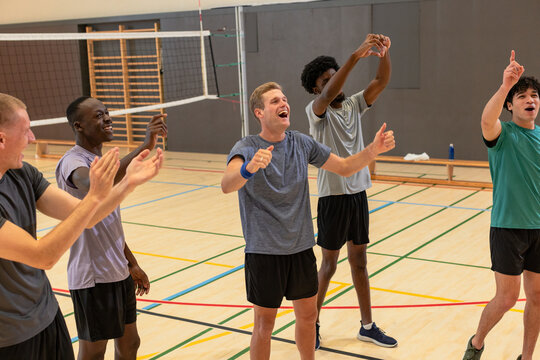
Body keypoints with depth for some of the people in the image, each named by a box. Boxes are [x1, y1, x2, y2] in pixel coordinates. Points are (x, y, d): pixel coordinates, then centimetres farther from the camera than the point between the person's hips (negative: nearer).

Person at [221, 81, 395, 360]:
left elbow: (344, 167, 8)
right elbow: (226, 185, -35)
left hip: (301, 246, 5)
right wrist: (249, 168, -57)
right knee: (265, 323, 6)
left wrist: (373, 149, -11)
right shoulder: (247, 148, -15)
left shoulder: (301, 143, 1)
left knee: (307, 314, 17)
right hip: (264, 251, -5)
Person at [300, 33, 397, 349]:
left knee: (359, 260, 14)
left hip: (358, 193, 6)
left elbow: (381, 82, -6)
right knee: (329, 264, 4)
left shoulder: (354, 105, 7)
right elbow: (328, 95, -31)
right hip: (333, 196, -5)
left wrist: (385, 52, -25)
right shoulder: (317, 110, -9)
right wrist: (356, 56, -39)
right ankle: (311, 323, 21)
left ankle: (368, 326, 24)